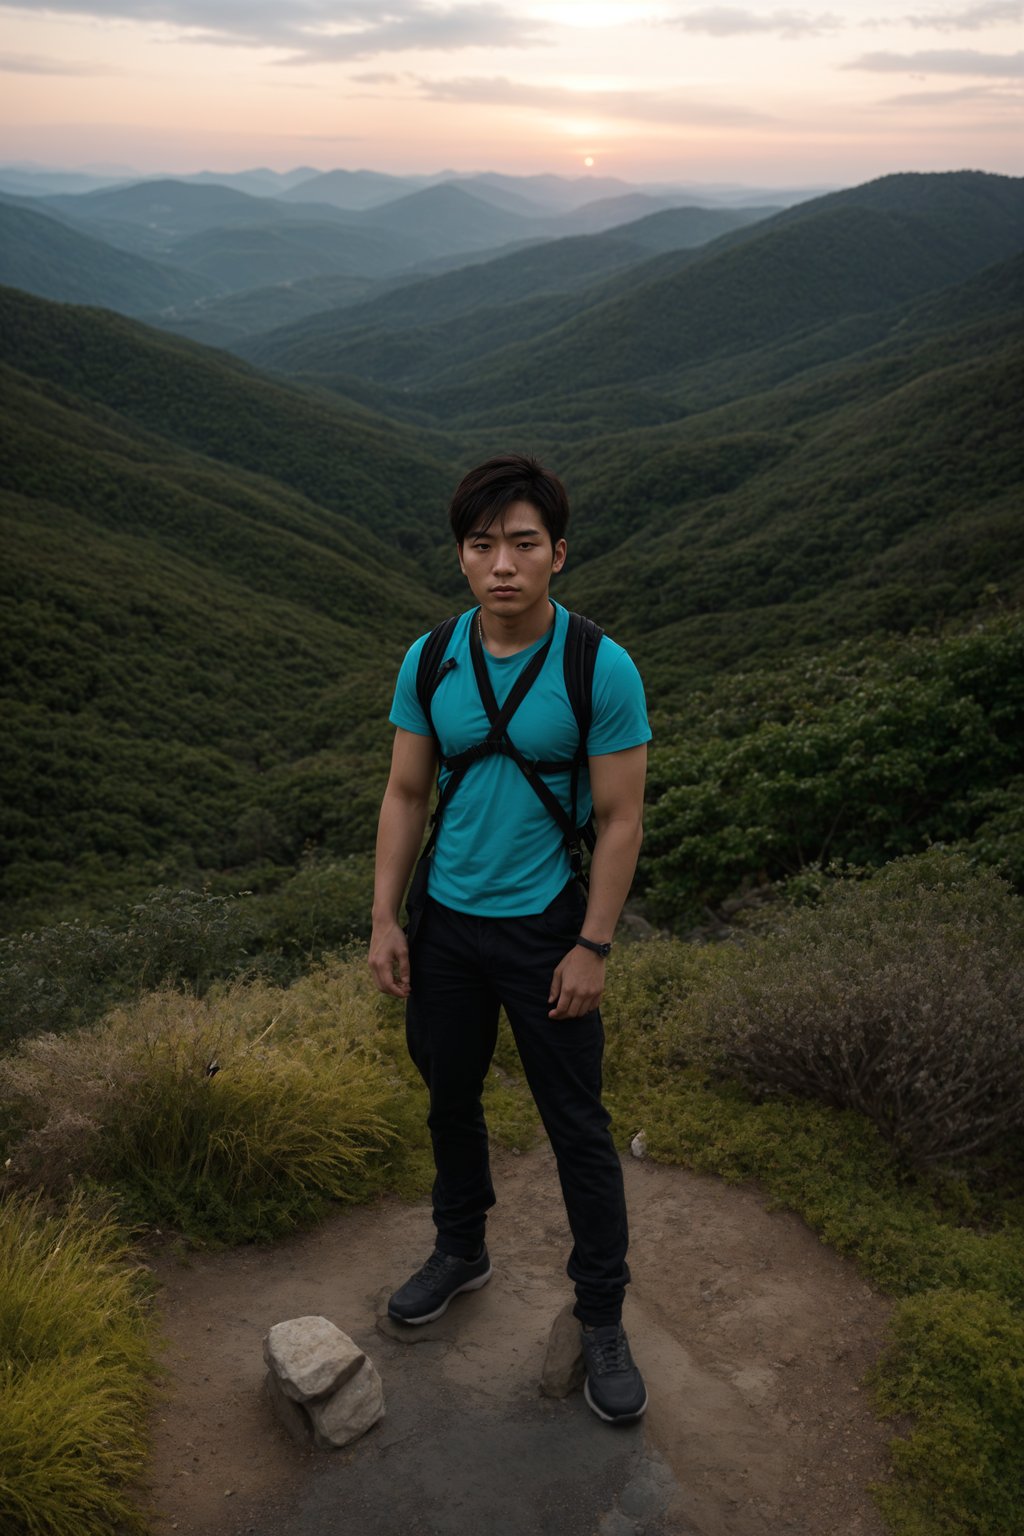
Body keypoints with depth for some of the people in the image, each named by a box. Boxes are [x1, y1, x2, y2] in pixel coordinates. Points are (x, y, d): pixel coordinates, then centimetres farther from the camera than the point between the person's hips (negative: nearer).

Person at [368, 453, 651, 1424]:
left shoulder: (602, 671, -16)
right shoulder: (429, 663, -5)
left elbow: (620, 820, -12)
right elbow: (405, 797, 2)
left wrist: (591, 948, -13)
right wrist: (385, 921, 0)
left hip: (544, 930, -4)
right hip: (445, 924, 4)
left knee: (576, 1125, 6)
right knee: (450, 1098, 20)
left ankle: (601, 1315, 25)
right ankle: (461, 1252, 45)